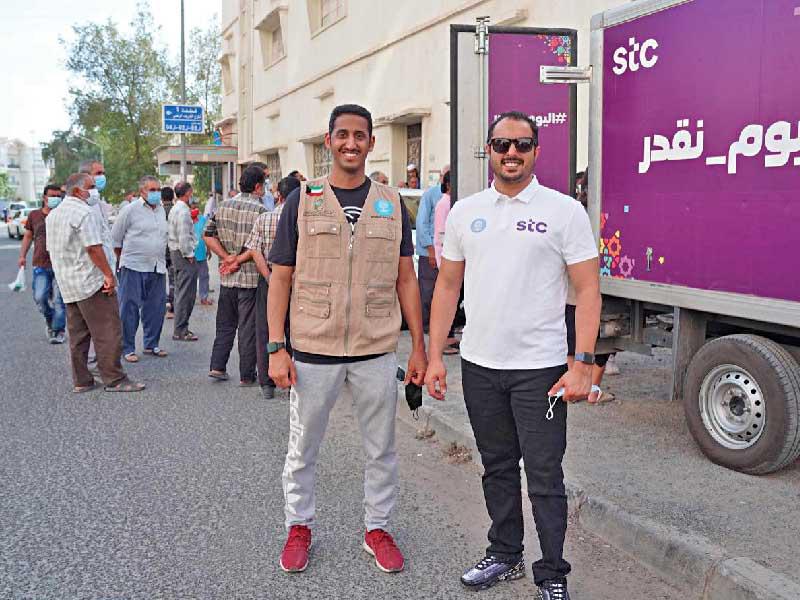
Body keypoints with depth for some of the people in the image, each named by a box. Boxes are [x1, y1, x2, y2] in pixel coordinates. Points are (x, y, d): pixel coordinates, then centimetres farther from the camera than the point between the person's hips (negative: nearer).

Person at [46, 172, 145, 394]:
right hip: (91, 283, -9)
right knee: (108, 333, -5)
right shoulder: (85, 213, -13)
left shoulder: (53, 215, 17)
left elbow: (51, 249, 21)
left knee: (77, 334, 12)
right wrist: (109, 275, -16)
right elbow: (94, 248, -19)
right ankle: (114, 379, -3)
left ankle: (80, 381, 15)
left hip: (67, 284, 9)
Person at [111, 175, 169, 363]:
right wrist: (124, 258, 7)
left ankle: (151, 344, 22)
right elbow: (115, 238, 1)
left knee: (156, 308, 9)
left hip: (157, 268, 6)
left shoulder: (161, 209, 12)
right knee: (129, 309, -2)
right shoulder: (131, 210, -6)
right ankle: (127, 348, 5)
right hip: (133, 268, -6)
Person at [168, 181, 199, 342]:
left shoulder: (175, 209, 17)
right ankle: (180, 331, -5)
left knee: (182, 292, 16)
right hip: (184, 255, -11)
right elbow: (183, 237, -23)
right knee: (185, 293, -7)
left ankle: (180, 328, 23)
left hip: (176, 252, 11)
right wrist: (189, 255, -15)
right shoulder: (183, 211, -16)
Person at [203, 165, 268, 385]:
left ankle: (217, 367, 18)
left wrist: (227, 257, 1)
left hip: (226, 277, 5)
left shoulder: (224, 206, 7)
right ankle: (247, 376, 9)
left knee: (225, 324, 18)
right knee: (248, 328, 2)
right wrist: (239, 260, -8)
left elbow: (208, 235, 6)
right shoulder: (260, 210, -11)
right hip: (251, 278, -5)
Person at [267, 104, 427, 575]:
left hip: (377, 350, 2)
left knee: (381, 448, 13)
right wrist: (276, 347, -7)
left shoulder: (392, 204, 6)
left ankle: (378, 528, 31)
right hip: (313, 350, -1)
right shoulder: (302, 200, 1)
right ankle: (299, 526, 32)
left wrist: (419, 347, 3)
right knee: (303, 448, 12)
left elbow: (406, 279, 7)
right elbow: (281, 277, 0)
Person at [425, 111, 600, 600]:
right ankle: (505, 555, 33)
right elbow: (448, 287, 10)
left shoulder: (564, 211, -4)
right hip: (479, 365, 4)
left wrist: (584, 363, -15)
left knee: (545, 476, 3)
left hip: (540, 367, -4)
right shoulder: (466, 212, 7)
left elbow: (588, 290, -6)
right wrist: (435, 356, 5)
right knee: (498, 468, 17)